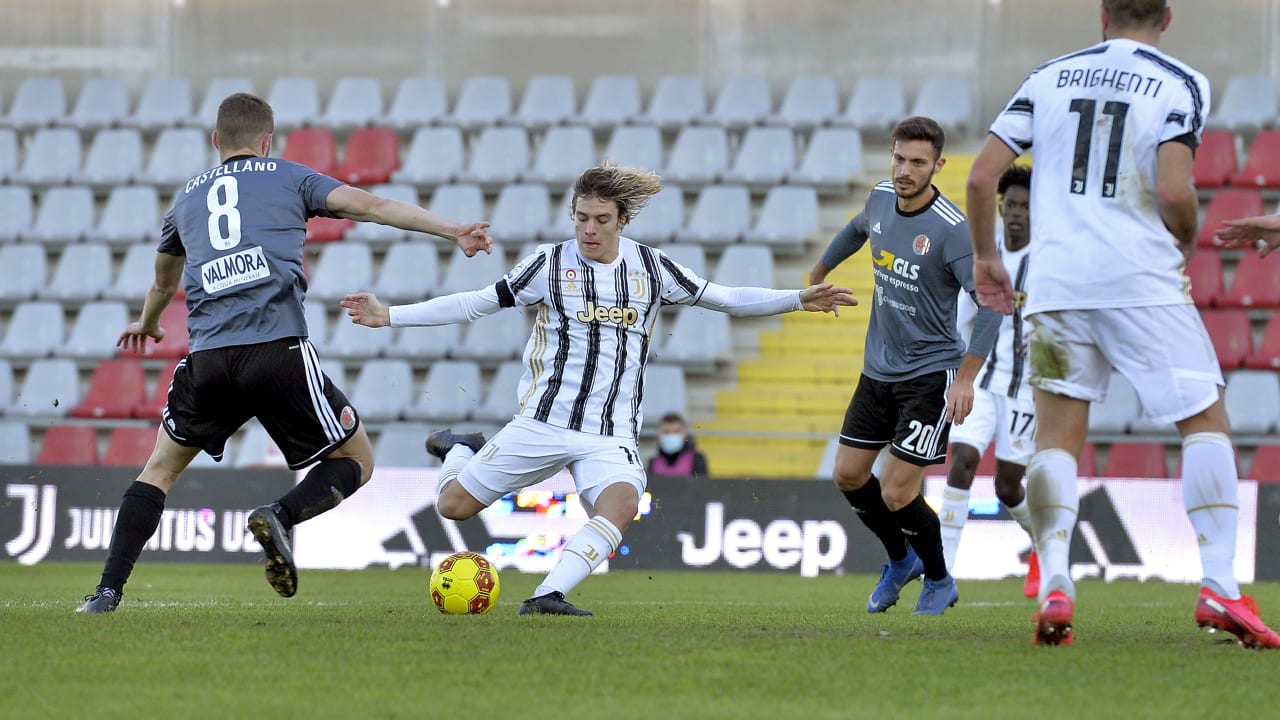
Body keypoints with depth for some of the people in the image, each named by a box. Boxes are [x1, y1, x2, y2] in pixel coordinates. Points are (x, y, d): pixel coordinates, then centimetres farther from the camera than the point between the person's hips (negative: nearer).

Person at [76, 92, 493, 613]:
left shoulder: (186, 198, 27)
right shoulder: (288, 178, 16)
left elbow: (164, 282, 44)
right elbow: (370, 206, 3)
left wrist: (147, 324, 65)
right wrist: (452, 230, 2)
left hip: (208, 357, 3)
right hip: (279, 352, -3)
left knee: (161, 468, 21)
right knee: (356, 463, 12)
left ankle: (108, 591, 8)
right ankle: (281, 516, -17)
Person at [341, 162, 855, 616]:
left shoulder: (650, 267, 5)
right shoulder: (551, 263, 0)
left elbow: (722, 298, 13)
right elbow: (479, 303, 4)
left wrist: (799, 299, 4)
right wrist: (389, 316, 0)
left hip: (612, 434, 0)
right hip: (543, 421, 0)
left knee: (623, 501, -32)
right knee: (453, 506, 0)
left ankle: (548, 595, -33)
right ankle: (463, 451, 34)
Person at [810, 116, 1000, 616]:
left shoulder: (953, 229, -23)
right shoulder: (881, 199, 0)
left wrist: (966, 377, -31)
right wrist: (820, 272, 39)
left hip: (931, 374, -7)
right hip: (878, 369, 7)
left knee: (896, 494, -11)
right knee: (848, 475, 12)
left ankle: (939, 580, 15)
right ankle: (900, 560, 37)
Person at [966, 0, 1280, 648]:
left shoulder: (1049, 78, 11)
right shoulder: (1180, 84, 0)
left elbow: (982, 175, 7)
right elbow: (1173, 190, -13)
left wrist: (985, 256, 21)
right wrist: (1187, 240, 9)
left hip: (1056, 280, 3)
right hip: (1143, 279, -3)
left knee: (1058, 433, 8)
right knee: (1205, 420, 6)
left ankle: (1054, 587, -9)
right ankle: (1218, 587, -5)